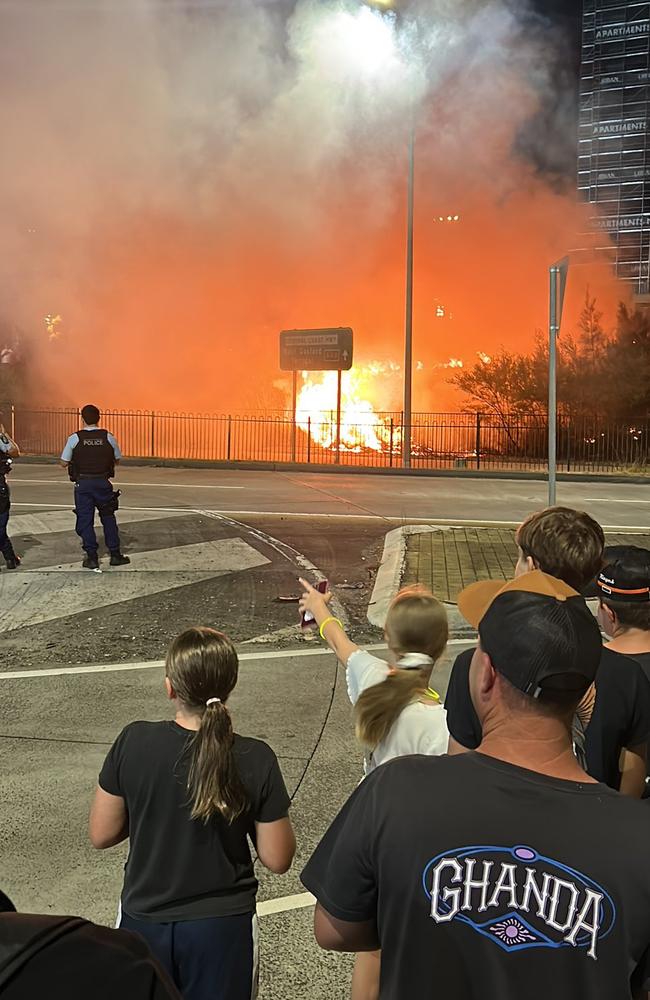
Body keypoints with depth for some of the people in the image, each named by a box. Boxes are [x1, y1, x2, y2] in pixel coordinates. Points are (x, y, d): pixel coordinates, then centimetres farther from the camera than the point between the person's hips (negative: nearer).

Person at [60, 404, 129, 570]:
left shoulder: (74, 438, -7)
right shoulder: (108, 437, -3)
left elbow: (64, 463, -1)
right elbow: (117, 460, 7)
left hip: (83, 484, -1)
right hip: (103, 483, 1)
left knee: (85, 520, 7)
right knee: (108, 518, 15)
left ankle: (92, 558, 8)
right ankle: (115, 554, 17)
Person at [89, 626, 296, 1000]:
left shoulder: (133, 742, -17)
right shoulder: (256, 760, -20)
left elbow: (101, 835, -6)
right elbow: (278, 859, -11)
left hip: (143, 921, 1)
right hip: (221, 927, -1)